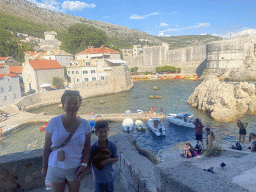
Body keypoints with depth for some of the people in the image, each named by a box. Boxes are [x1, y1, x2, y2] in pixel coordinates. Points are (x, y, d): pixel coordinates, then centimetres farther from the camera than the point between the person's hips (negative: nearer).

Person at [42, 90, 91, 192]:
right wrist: (44, 167, 2)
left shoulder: (84, 124, -9)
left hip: (75, 168, 1)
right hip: (56, 168, -1)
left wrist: (84, 165, -9)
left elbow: (87, 146, 1)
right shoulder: (54, 122, -14)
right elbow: (46, 147, -5)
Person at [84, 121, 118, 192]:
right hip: (98, 176, -1)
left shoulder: (112, 145, -14)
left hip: (109, 175, 1)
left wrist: (107, 160, -25)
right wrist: (86, 168, -31)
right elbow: (89, 161, -12)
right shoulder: (93, 147, -18)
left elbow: (116, 158, -9)